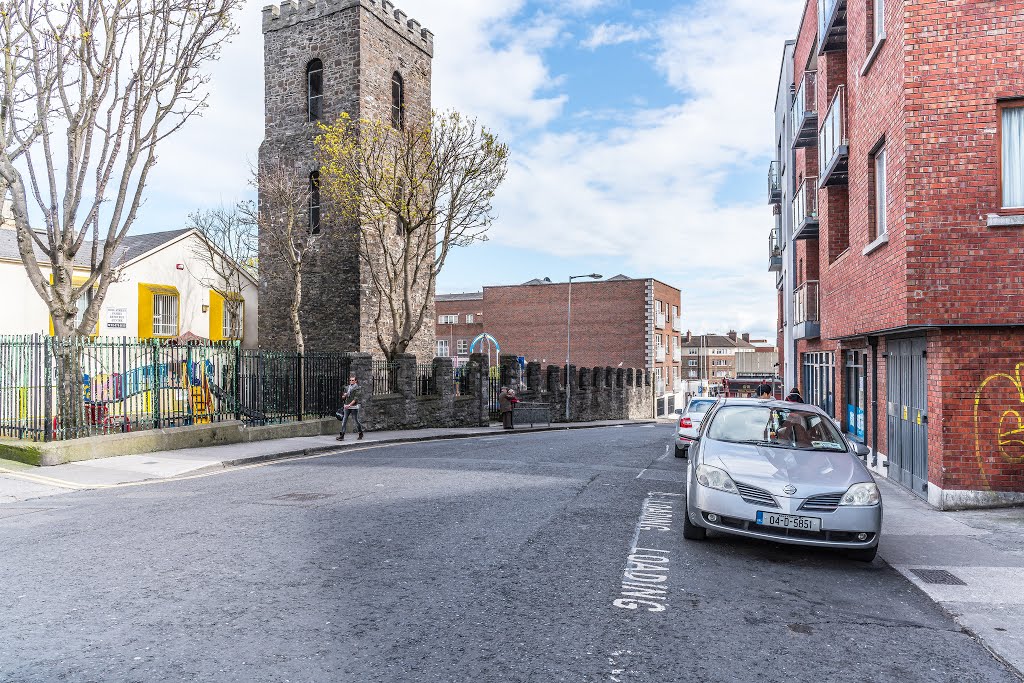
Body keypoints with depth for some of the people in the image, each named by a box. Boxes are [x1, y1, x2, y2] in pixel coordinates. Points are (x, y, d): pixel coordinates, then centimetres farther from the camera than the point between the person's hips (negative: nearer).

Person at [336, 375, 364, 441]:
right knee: (344, 421, -4)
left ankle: (361, 433, 23)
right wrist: (344, 396, -5)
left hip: (354, 407, -4)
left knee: (356, 420, 4)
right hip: (346, 407, 4)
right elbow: (343, 397, 20)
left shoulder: (358, 388, -4)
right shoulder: (347, 388, 13)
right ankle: (342, 435, -6)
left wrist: (349, 405, -21)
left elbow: (356, 398, -13)